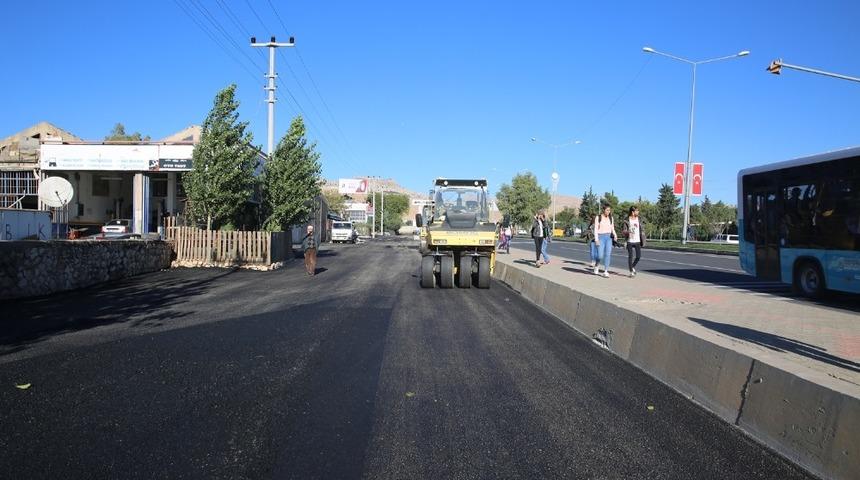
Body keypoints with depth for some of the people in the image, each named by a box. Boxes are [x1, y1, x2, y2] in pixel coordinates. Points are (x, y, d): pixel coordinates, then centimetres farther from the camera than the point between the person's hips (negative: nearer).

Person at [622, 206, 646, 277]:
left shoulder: (640, 219, 4)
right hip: (630, 241, -2)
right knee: (630, 256, -1)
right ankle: (631, 272, 10)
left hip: (637, 241, 2)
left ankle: (633, 267, 25)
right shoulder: (627, 220, -2)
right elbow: (623, 230, 0)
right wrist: (626, 232, -23)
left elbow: (642, 230, 7)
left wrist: (643, 240, 3)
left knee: (639, 256, -4)